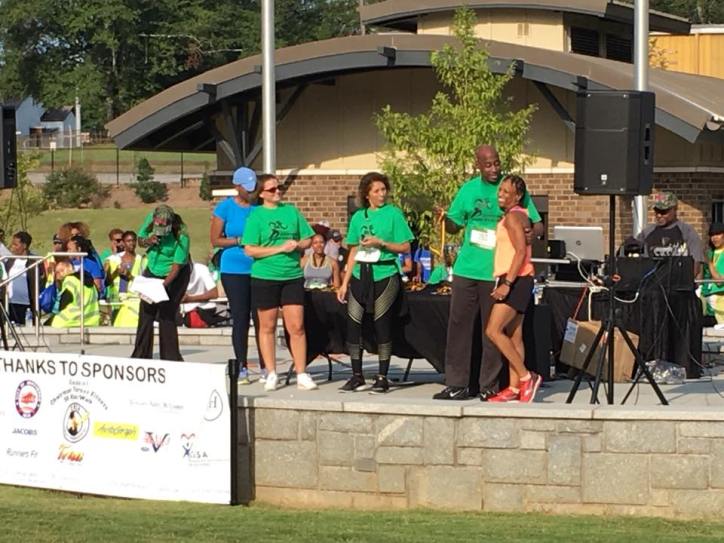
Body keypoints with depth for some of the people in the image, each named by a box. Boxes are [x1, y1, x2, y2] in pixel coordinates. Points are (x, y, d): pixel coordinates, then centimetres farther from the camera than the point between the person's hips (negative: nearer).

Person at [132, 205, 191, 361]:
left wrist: (163, 285, -34)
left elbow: (177, 266, -25)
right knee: (146, 312, 0)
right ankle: (141, 355, 9)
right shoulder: (150, 219, -15)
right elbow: (140, 240, 2)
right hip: (152, 271, 5)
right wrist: (148, 241, -21)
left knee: (166, 316, -13)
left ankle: (171, 358, -4)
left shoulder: (181, 237, -28)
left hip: (175, 275, -5)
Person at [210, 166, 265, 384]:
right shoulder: (225, 208, 0)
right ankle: (242, 368, 8)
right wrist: (240, 240, -13)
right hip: (234, 270, -2)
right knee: (240, 319, 0)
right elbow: (215, 240, -1)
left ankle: (265, 366, 6)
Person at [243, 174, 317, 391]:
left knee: (296, 327, -2)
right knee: (267, 327, 6)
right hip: (265, 277, -2)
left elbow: (308, 239, 13)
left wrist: (298, 245, -9)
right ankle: (271, 374, 15)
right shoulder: (256, 215, -1)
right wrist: (280, 248, -14)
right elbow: (250, 250, -8)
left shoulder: (291, 211, 9)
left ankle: (302, 374, 3)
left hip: (293, 275, 2)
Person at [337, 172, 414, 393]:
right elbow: (354, 252, 14)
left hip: (385, 275, -4)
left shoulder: (393, 213, 0)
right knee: (353, 323, -1)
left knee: (382, 325, -3)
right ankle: (357, 376, 9)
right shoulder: (358, 216, 12)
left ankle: (382, 377, 5)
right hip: (360, 275, 4)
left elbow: (405, 247, -2)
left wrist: (381, 243, -15)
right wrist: (345, 282, 11)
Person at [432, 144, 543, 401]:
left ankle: (489, 385, 7)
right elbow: (454, 226, 16)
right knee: (459, 324, 1)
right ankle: (457, 384, 5)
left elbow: (538, 225, 3)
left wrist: (532, 231, -21)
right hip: (467, 269, 3)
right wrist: (445, 218, -6)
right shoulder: (468, 190, 11)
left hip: (497, 272, -3)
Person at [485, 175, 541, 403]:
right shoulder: (520, 215, 18)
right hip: (515, 281, 10)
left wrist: (507, 283, -25)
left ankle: (526, 377, -13)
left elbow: (521, 251, -20)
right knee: (513, 335, 7)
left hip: (515, 279, -10)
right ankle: (514, 388, 6)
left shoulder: (512, 217, -11)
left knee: (493, 330, -14)